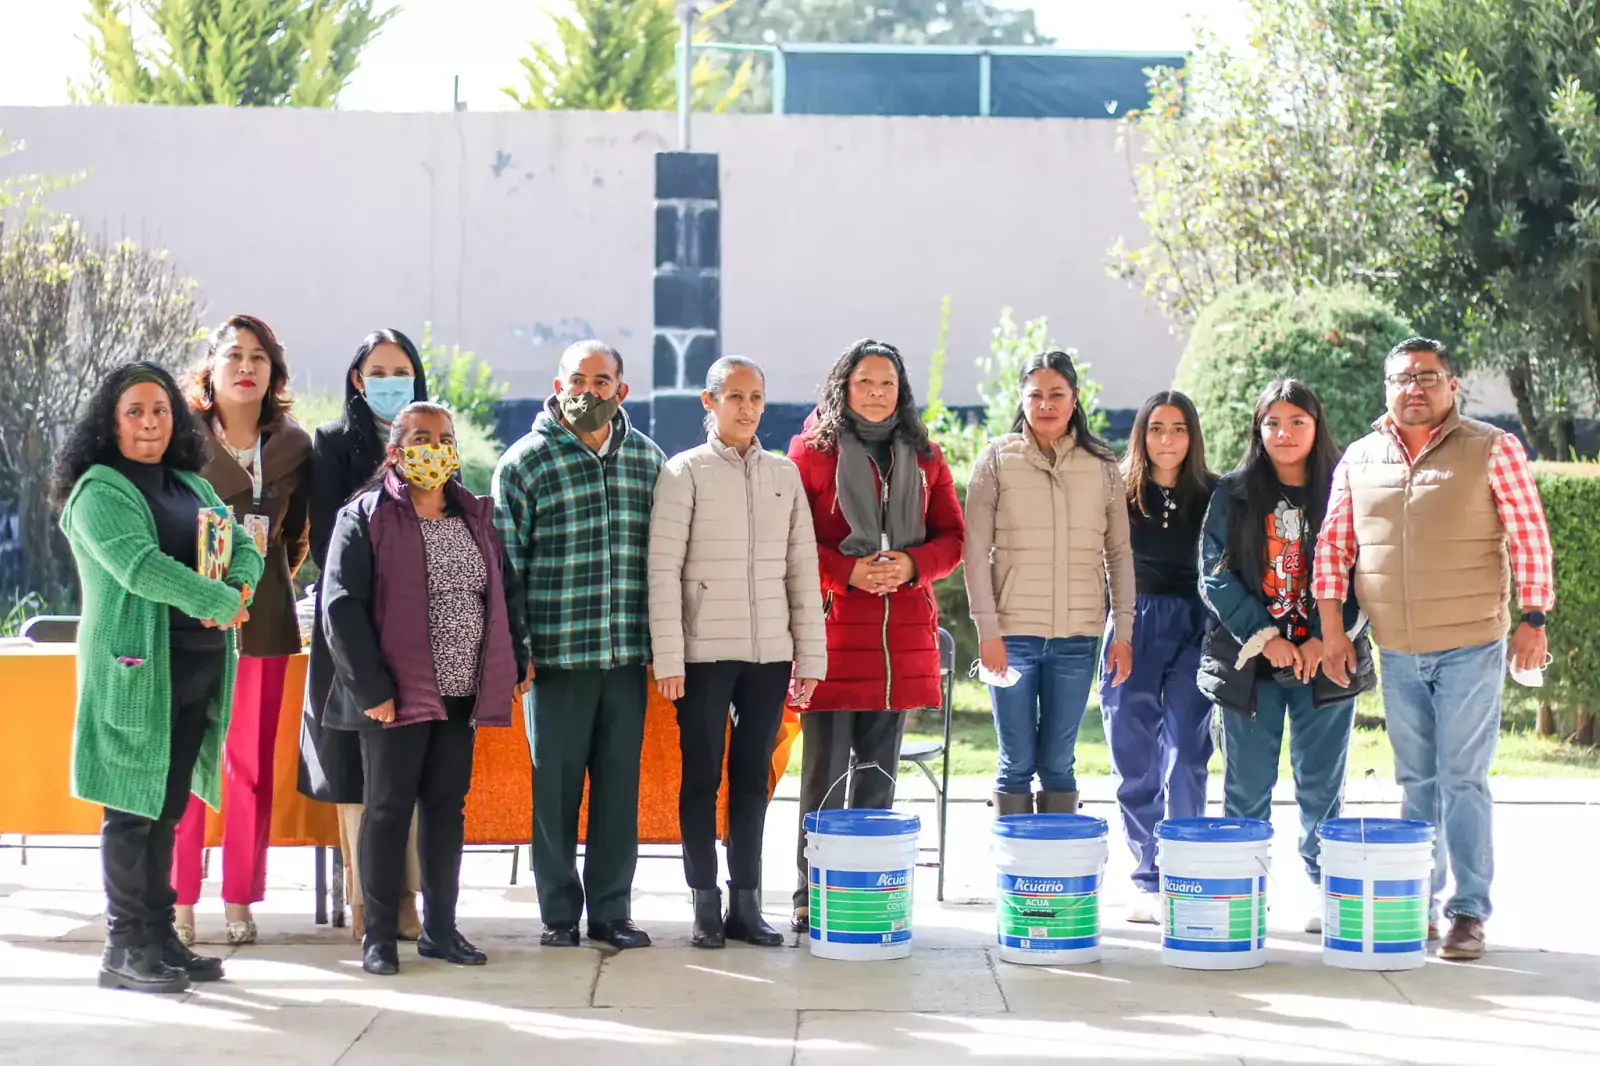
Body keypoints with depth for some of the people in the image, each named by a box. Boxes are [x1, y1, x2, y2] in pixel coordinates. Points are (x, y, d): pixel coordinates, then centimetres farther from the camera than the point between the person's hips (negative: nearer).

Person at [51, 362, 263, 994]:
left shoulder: (191, 486, 18)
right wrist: (219, 602, -21)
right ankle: (124, 949, 0)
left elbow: (243, 548, 12)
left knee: (169, 807, 11)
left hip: (199, 669, 7)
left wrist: (238, 588, -10)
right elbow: (137, 564, -22)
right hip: (137, 669, -7)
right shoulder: (99, 491, -7)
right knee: (132, 808, -5)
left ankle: (160, 935, 17)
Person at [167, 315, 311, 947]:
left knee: (252, 763, 5)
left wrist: (272, 561, 7)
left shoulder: (293, 446, 8)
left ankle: (240, 901, 13)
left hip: (263, 618, 3)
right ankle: (178, 902, 6)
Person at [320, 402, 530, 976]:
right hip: (396, 695, -5)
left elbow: (505, 594, 17)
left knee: (448, 805, 10)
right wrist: (370, 687, -16)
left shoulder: (476, 518, 12)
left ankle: (440, 928, 18)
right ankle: (379, 935, 8)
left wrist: (513, 666, 8)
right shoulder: (365, 518, -5)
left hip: (462, 693, 5)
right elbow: (341, 606, -11)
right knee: (388, 809, 1)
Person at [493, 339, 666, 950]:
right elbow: (505, 565, -2)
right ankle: (559, 913, 14)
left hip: (628, 654, 3)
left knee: (620, 784, 7)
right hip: (557, 654, -3)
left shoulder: (648, 459, 10)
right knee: (556, 785, 4)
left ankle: (611, 910, 16)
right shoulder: (525, 463, -2)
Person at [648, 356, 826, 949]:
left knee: (752, 778, 8)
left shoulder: (784, 474, 10)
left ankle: (745, 904, 14)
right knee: (702, 778, 1)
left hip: (769, 652, 4)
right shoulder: (685, 472, -2)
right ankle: (706, 908, 8)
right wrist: (668, 658, -13)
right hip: (704, 651, -3)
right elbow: (663, 568, -7)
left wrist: (810, 655, 6)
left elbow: (802, 569, 11)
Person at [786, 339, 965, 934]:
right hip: (834, 625, -4)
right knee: (826, 769, -3)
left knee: (879, 771, 9)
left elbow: (952, 537, 12)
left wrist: (910, 565, -7)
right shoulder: (812, 449, 2)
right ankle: (811, 899, 3)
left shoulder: (924, 458, 13)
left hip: (904, 632, 4)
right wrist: (847, 571, -14)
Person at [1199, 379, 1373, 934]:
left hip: (1325, 660, 0)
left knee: (1320, 785, 4)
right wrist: (1264, 637, -11)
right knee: (1248, 787, 3)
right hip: (1249, 661, 0)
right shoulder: (1233, 495, 5)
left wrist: (1323, 640, -11)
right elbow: (1216, 576, -1)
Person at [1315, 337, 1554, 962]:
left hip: (1471, 647, -4)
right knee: (1416, 782, 11)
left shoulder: (1492, 450, -4)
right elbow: (1334, 546, 9)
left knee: (1462, 780, -5)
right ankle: (1417, 905, 19)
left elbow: (1530, 538, -4)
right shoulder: (1359, 460, 6)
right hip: (1396, 652, 4)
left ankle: (1469, 912, 2)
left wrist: (1532, 619, -9)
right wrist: (1331, 628, 4)